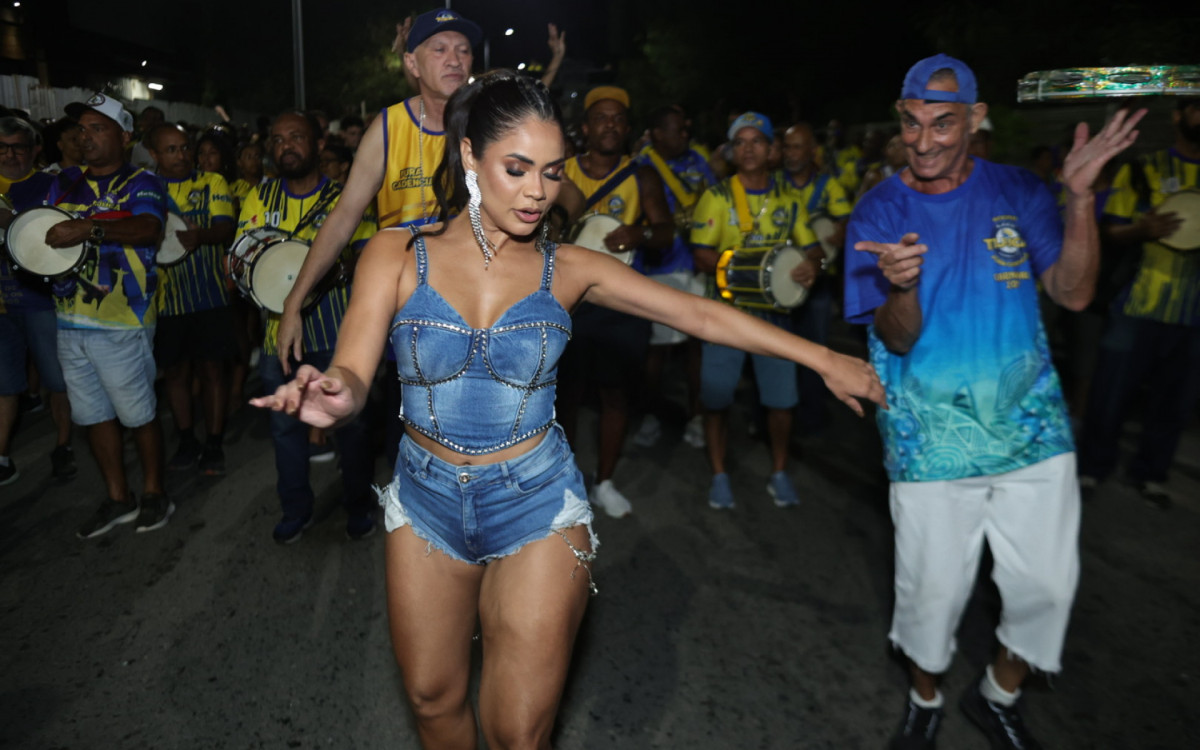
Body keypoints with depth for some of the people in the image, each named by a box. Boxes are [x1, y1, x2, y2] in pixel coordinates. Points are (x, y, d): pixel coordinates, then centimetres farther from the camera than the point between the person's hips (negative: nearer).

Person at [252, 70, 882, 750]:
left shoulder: (567, 270, -4)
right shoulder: (397, 255, -6)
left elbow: (703, 315, -3)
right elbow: (353, 376, -16)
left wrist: (823, 358, -5)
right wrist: (333, 396, -40)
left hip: (539, 507, -1)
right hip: (426, 501, 1)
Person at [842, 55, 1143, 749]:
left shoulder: (1019, 192, 1)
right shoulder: (878, 213, -5)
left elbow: (1074, 293, -4)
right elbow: (897, 339, -10)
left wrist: (1081, 196, -16)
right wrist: (901, 287, -32)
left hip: (1033, 429, 3)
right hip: (931, 442, -2)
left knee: (1048, 587, 11)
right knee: (932, 590, 8)